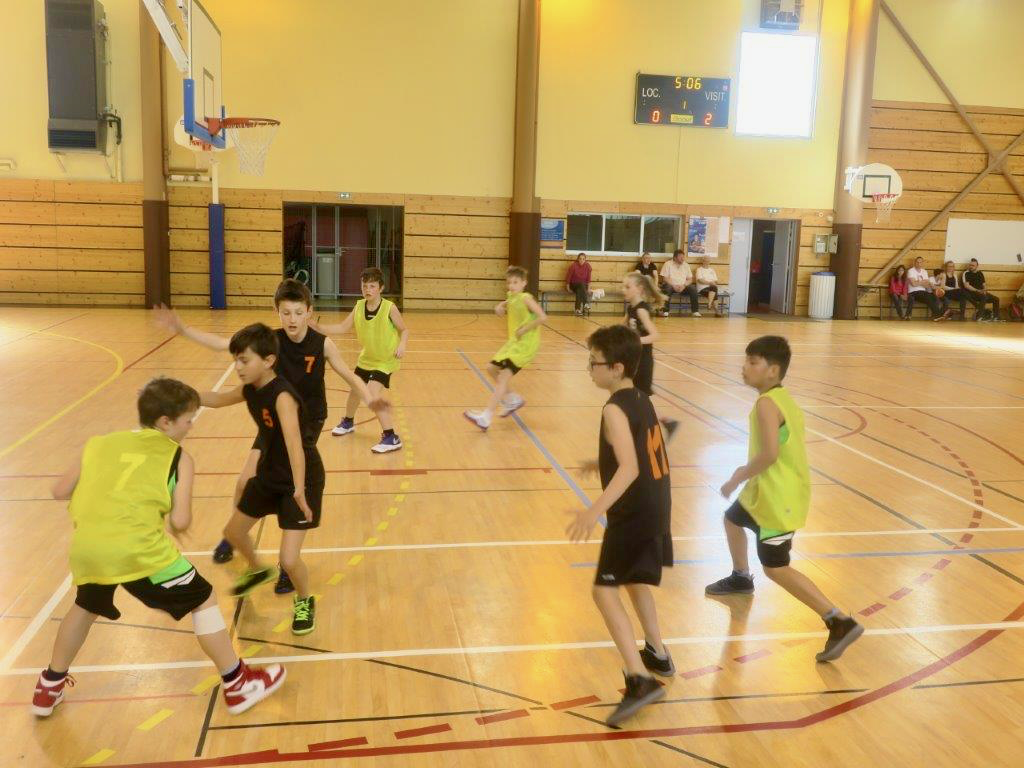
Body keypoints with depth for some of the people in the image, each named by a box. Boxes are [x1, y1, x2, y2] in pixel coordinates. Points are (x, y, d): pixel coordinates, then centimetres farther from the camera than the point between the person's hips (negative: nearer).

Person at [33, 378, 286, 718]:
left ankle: (49, 688, 50)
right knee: (203, 599, 14)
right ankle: (238, 684, 18)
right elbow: (180, 522, -1)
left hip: (86, 546, 5)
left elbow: (60, 491, 20)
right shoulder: (179, 458, 8)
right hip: (136, 548, -5)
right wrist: (179, 522, 22)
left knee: (86, 605, 36)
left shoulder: (101, 443, 18)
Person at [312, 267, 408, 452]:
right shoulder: (359, 306, -6)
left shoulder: (389, 308, -19)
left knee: (372, 394, -23)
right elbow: (342, 328, -2)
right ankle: (348, 422, 51)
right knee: (354, 390, 21)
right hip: (366, 358, 6)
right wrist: (318, 327, -13)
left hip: (386, 360, -6)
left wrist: (402, 345, -28)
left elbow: (404, 330, -9)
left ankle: (391, 438, -16)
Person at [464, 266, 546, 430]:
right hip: (513, 342, 9)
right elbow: (504, 307, 29)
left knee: (504, 376, -17)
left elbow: (542, 317, -28)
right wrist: (500, 308, 6)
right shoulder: (511, 298, 6)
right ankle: (513, 399, 30)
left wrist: (524, 329, -22)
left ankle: (485, 418, -22)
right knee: (492, 368, 15)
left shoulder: (526, 298, -16)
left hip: (526, 344, -9)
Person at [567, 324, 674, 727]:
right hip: (656, 510, 10)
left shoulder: (615, 409, -19)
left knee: (604, 591, -7)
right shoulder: (642, 400, 8)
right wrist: (603, 462, 33)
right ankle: (657, 655, 40)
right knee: (634, 582, 27)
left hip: (633, 515, -10)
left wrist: (595, 510, -38)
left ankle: (641, 681, -12)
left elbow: (630, 469, -31)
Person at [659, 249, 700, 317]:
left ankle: (695, 311, -17)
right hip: (671, 285, -3)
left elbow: (690, 279, 8)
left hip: (682, 286, 3)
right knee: (668, 287, -37)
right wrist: (674, 286, -21)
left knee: (693, 288, -23)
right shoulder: (668, 264, 1)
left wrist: (684, 285, -13)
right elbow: (665, 278, -7)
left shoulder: (686, 265, 13)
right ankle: (665, 311, -32)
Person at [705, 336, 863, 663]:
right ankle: (741, 578, 54)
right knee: (732, 519, 31)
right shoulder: (782, 398, 7)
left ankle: (841, 623, -3)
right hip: (768, 491, 10)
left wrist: (737, 478, -18)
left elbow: (770, 453, -32)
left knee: (776, 569, -2)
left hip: (777, 499, -10)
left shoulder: (766, 403, -23)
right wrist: (748, 472, 14)